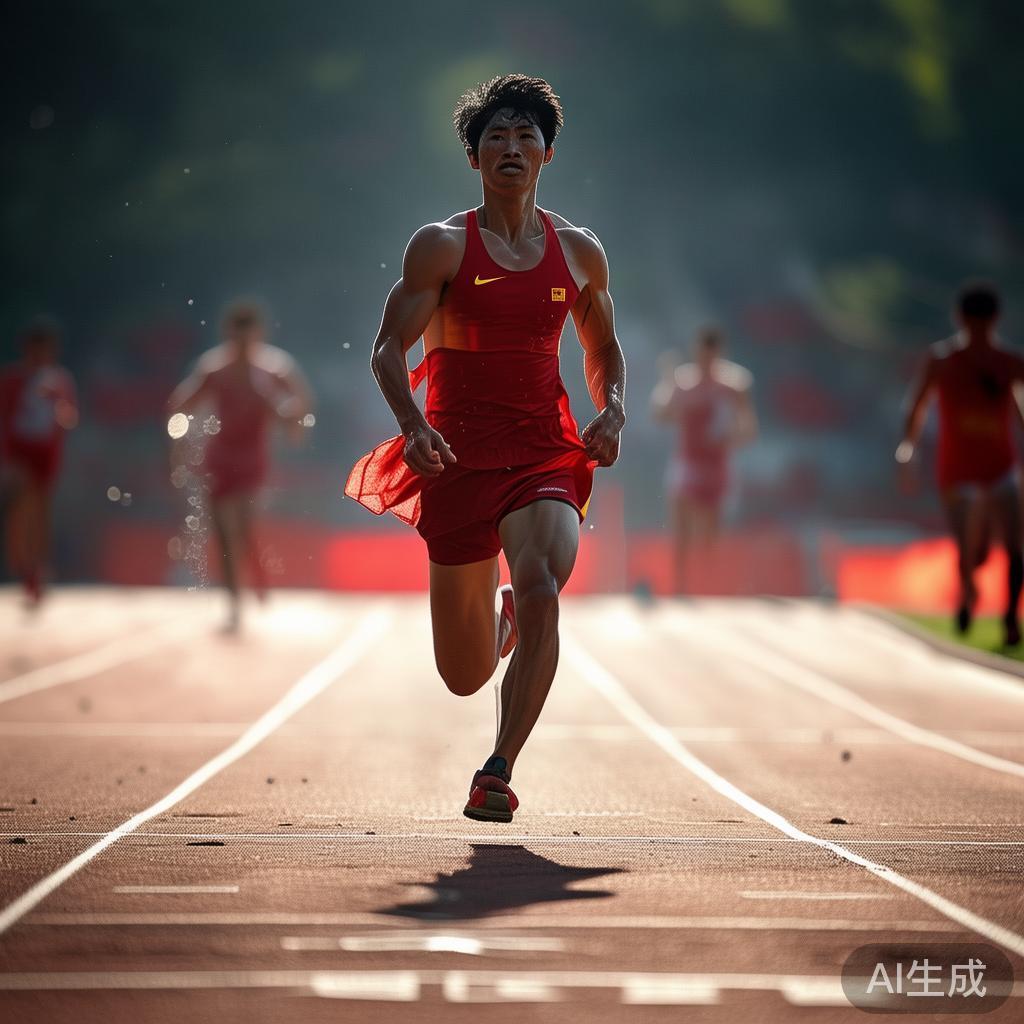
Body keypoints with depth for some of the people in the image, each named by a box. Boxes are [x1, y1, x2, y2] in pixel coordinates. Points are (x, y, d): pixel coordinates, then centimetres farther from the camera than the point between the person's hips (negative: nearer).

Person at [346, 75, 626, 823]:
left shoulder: (579, 252, 9)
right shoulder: (442, 246, -1)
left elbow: (604, 350, 23)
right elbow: (388, 349, -4)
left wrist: (613, 411, 2)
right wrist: (414, 426, -22)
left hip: (547, 458, 1)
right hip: (459, 458, -1)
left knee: (540, 589, -29)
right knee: (465, 676, 5)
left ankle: (499, 772, -23)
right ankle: (498, 620, 45)